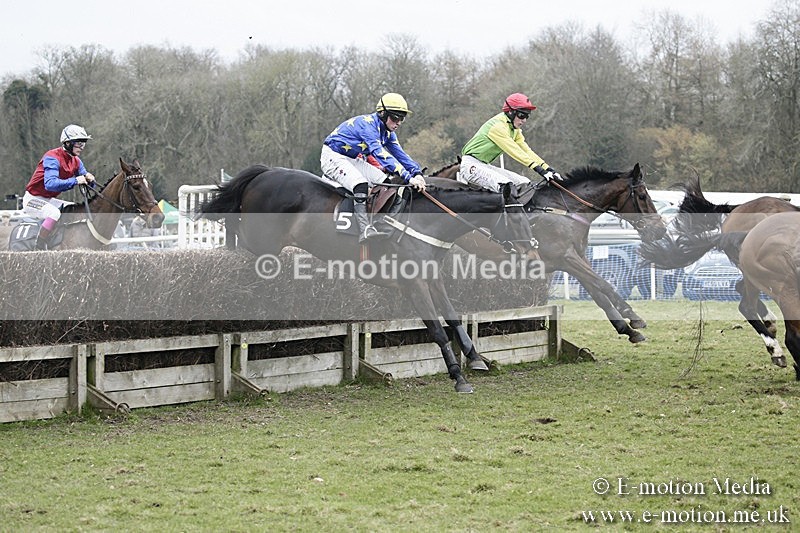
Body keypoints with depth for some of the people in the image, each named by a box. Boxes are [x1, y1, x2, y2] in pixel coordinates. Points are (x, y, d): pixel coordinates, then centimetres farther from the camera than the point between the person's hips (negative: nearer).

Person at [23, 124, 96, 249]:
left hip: (50, 200, 9)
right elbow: (50, 184, -37)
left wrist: (88, 178, -17)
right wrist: (75, 180, -41)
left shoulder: (76, 161, 4)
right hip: (33, 199, -9)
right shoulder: (52, 158, -23)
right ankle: (39, 248, -27)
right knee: (55, 213, -35)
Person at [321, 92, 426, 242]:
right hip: (333, 156, -10)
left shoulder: (387, 131, 4)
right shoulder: (367, 124, -27)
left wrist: (417, 172, -21)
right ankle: (365, 230, -45)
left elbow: (400, 154, -1)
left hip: (353, 160, 10)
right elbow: (380, 154, -37)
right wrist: (408, 177, -43)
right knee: (360, 184, -34)